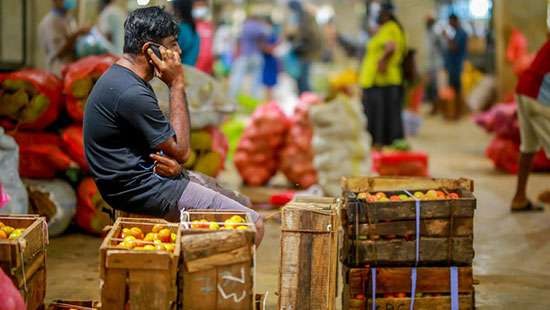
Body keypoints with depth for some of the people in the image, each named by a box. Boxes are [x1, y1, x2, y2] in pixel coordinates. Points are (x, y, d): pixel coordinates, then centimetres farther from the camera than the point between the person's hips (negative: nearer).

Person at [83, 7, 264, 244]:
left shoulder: (119, 77, 9)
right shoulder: (131, 94, -24)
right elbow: (181, 150, -16)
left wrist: (172, 163, -9)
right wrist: (177, 84, -13)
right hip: (141, 190, -11)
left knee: (239, 202, 18)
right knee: (252, 226, -14)